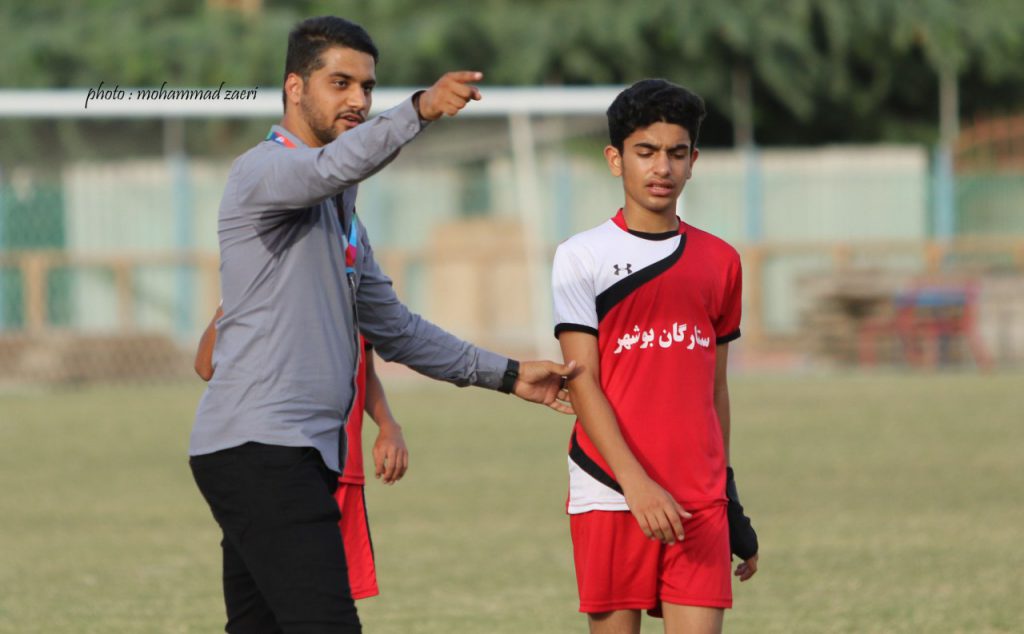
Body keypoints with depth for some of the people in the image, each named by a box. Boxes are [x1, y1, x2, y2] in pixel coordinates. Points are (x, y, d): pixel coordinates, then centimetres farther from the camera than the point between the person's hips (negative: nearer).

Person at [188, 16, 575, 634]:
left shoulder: (339, 210, 24)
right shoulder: (263, 170, -6)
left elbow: (392, 327, 31)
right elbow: (332, 166, -30)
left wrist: (504, 373, 28)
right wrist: (420, 110, -45)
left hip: (300, 455, 9)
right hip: (258, 445, -9)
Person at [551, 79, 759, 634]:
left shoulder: (719, 261, 13)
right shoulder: (582, 257, 1)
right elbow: (582, 382, -6)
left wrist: (728, 495, 17)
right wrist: (636, 483, -17)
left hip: (699, 503, 3)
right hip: (610, 492, -3)